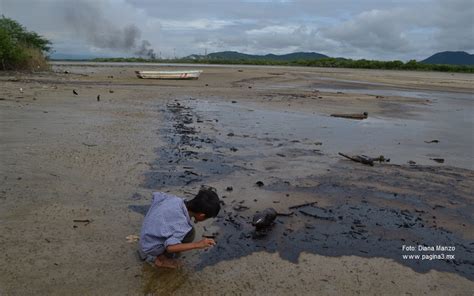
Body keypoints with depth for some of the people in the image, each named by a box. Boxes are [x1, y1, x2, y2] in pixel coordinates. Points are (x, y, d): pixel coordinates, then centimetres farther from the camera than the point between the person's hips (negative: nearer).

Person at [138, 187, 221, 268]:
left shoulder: (174, 199, -12)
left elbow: (156, 195, 6)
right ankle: (162, 258, 0)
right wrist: (197, 244, -38)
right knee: (189, 233, -17)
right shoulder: (182, 225, -31)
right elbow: (170, 247, -40)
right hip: (151, 249, -8)